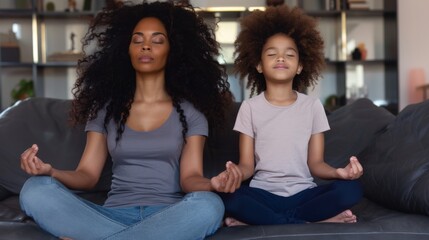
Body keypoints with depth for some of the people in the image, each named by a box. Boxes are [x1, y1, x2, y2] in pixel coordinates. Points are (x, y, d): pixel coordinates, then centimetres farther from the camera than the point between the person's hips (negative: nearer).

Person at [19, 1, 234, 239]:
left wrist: (212, 184, -27)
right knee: (36, 190, -23)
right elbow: (87, 174, 6)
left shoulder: (190, 111, 7)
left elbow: (189, 177, -2)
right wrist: (51, 171, -17)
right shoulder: (106, 108, 13)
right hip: (115, 214, 2)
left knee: (208, 205, -37)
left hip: (169, 216, -1)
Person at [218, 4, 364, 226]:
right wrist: (237, 173, -25)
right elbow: (247, 164, 0)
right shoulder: (250, 107, 2)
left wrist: (338, 172, -18)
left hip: (303, 193, 2)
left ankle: (258, 220, -22)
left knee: (350, 189, -27)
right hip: (264, 194, -1)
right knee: (228, 196, -33)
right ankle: (312, 224, -24)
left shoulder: (312, 106, 5)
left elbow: (315, 163, 4)